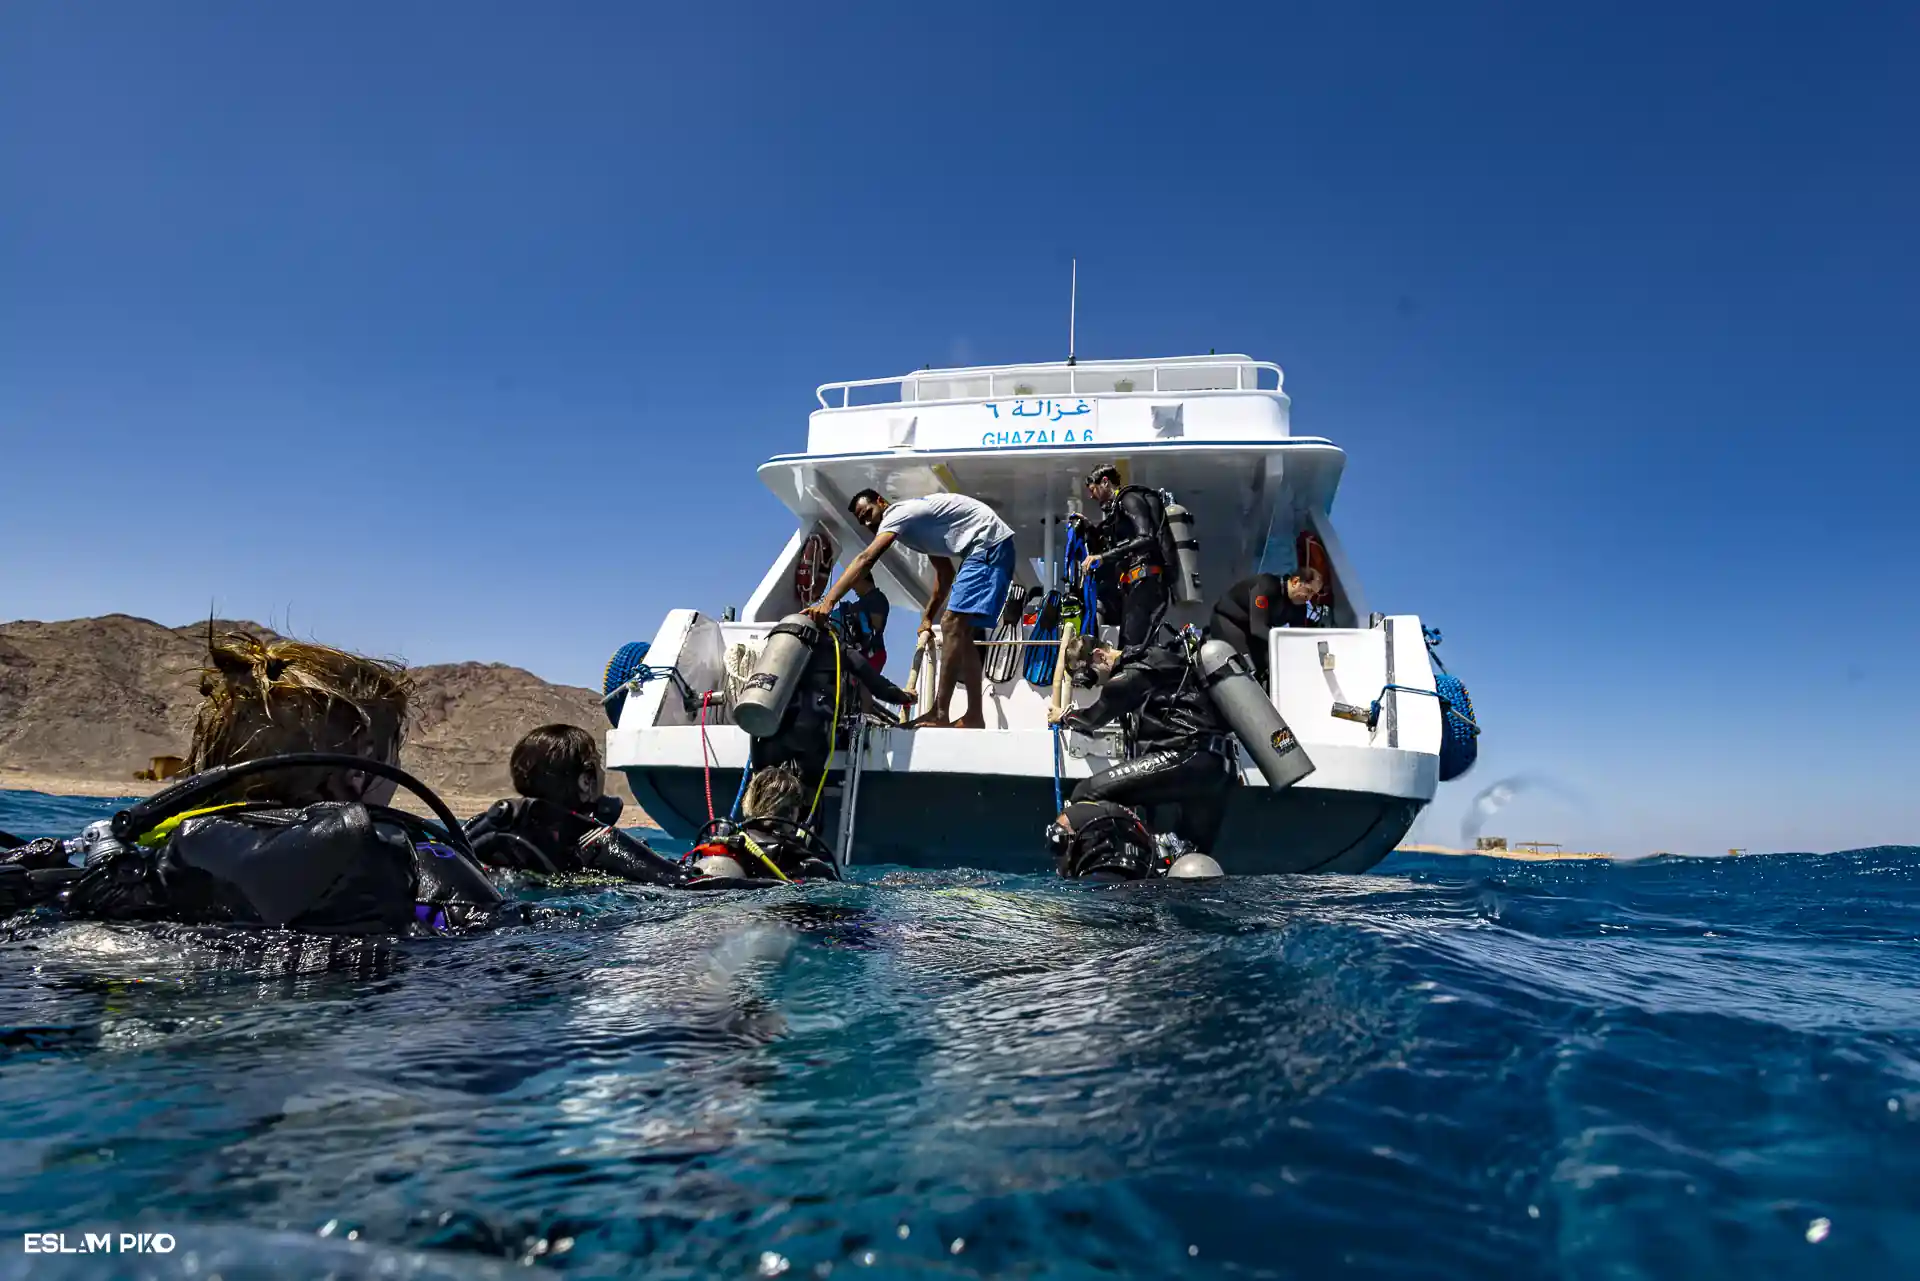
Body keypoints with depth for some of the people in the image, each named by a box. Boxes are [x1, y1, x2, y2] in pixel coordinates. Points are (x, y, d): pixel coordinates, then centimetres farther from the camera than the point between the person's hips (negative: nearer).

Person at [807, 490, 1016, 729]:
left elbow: (866, 559, -23)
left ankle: (940, 714, -18)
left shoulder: (898, 513, -9)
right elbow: (945, 572, 25)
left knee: (952, 625, -16)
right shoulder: (915, 523, 21)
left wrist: (827, 602, -31)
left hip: (990, 544, -10)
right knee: (961, 633, 9)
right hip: (988, 548, 10)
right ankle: (975, 716, 8)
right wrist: (928, 617, 21)